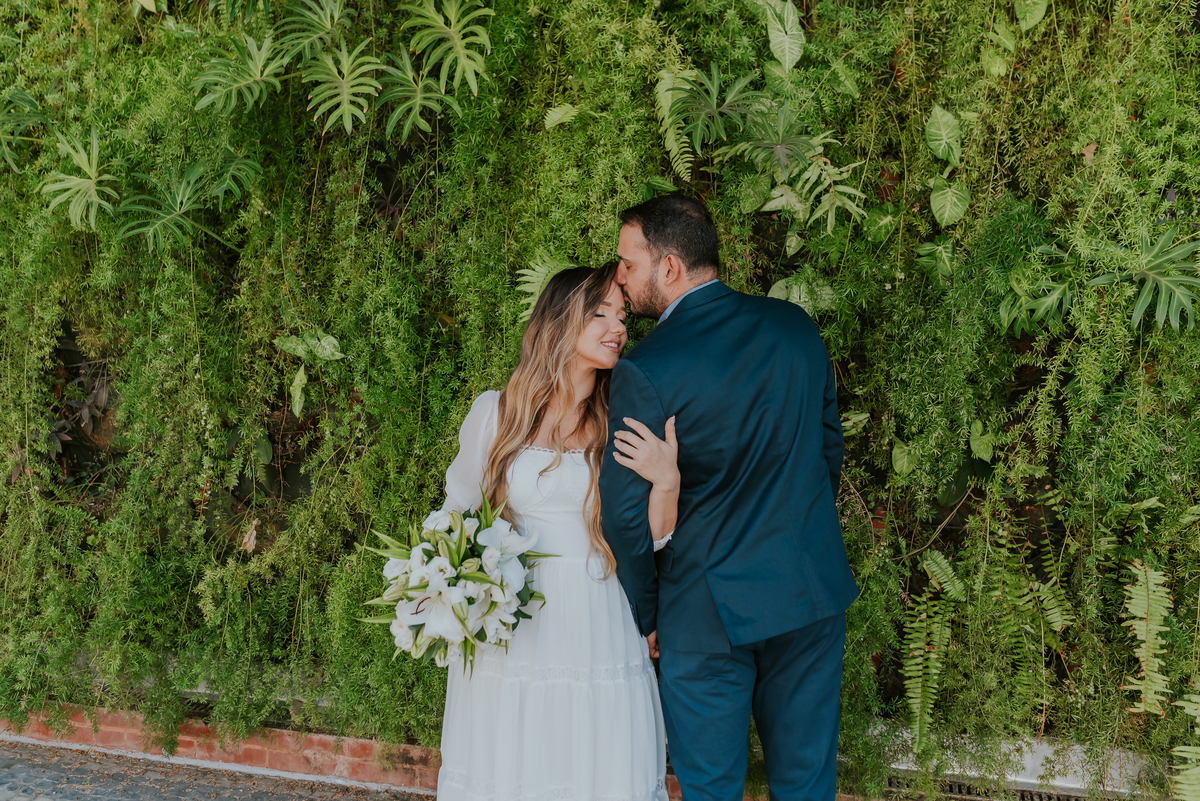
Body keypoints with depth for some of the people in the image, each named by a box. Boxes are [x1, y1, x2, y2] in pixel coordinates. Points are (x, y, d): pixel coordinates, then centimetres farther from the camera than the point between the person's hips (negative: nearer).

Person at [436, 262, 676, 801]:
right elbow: (458, 511, 14)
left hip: (600, 632, 0)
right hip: (511, 632, 0)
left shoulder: (624, 424, 2)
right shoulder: (494, 413, 1)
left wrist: (666, 481, -17)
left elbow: (653, 541, 1)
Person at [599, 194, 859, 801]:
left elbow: (626, 512, -11)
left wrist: (642, 618, 3)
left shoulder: (643, 370, -17)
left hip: (707, 614, -4)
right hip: (812, 594, 5)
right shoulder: (795, 327, -1)